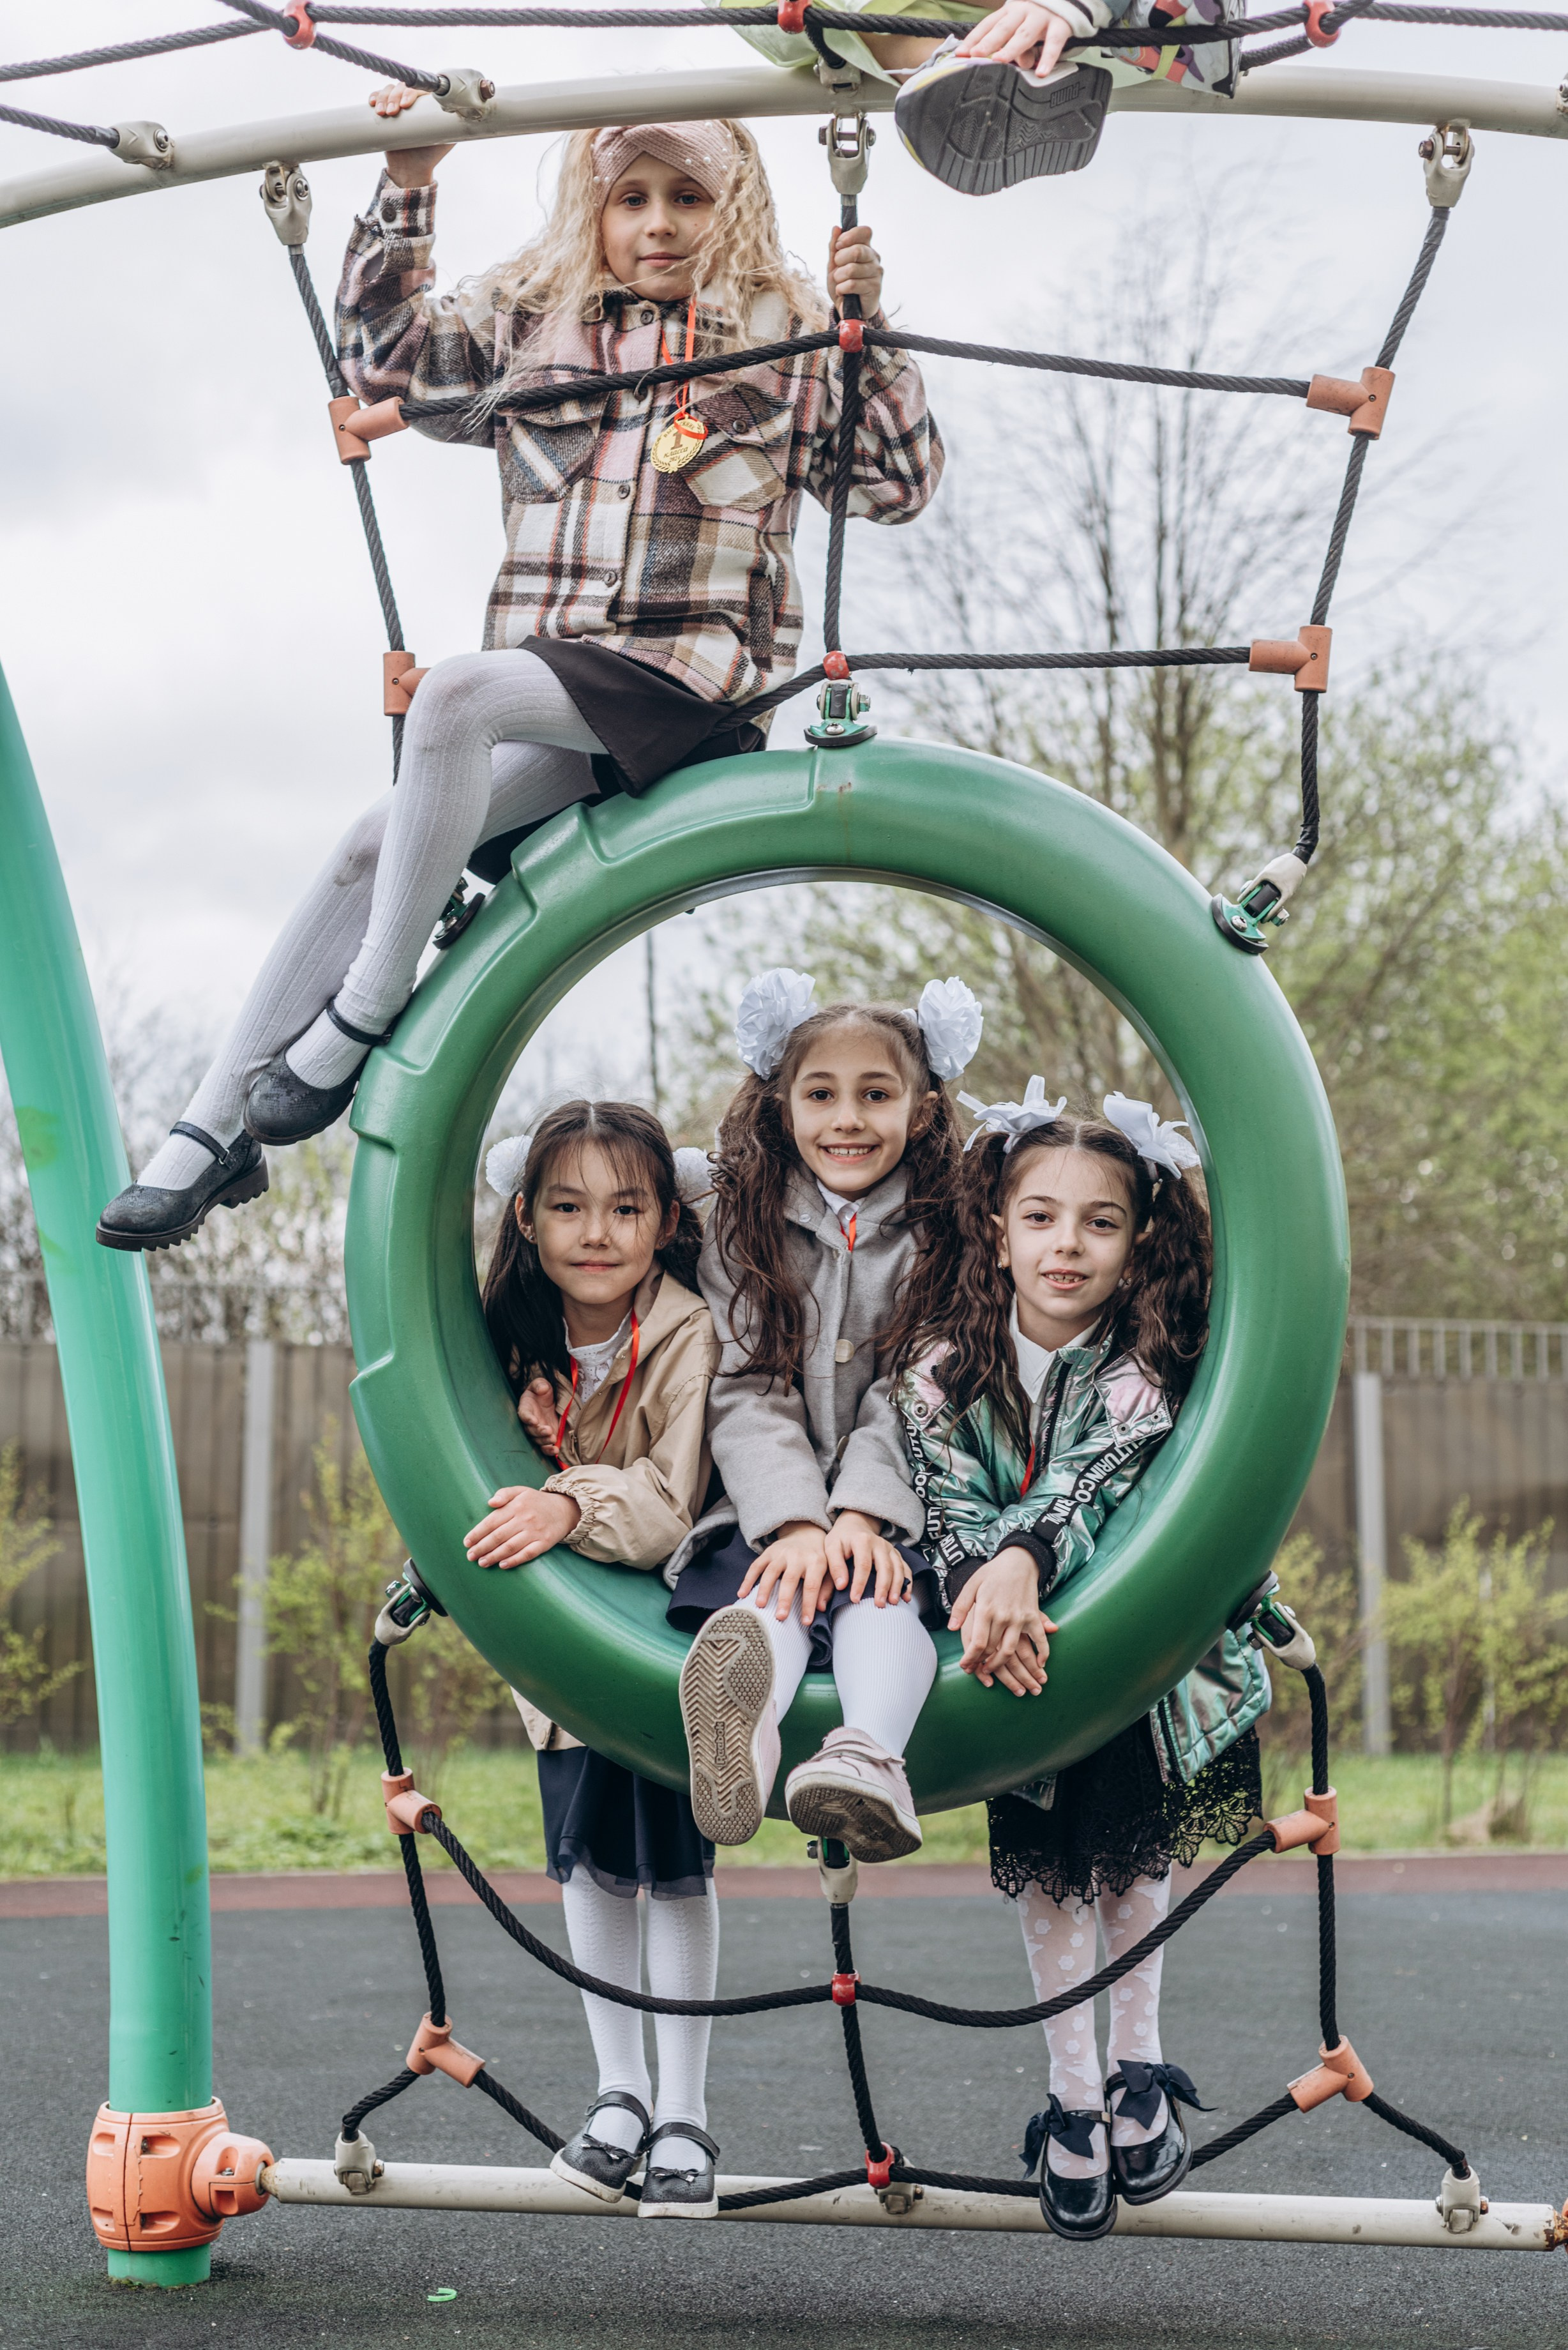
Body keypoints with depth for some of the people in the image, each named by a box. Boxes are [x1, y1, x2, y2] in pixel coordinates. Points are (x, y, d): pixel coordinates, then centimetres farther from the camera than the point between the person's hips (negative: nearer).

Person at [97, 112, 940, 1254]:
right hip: (551, 690, 5)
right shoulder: (530, 323, 18)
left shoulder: (788, 337, 8)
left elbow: (898, 485, 4)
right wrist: (406, 191, 5)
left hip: (692, 676, -5)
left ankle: (368, 1013, -21)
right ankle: (212, 1133, -5)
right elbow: (383, 353, 14)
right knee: (371, 849, -11)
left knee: (457, 694, -30)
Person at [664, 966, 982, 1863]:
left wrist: (862, 1515, -20)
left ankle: (869, 1756, -62)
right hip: (773, 1508, 0)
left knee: (878, 1582, -33)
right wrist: (796, 1522, -19)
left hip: (895, 1515, 0)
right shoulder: (744, 1232, 11)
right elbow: (747, 1394, -1)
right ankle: (745, 1726, -66)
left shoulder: (943, 1237, 9)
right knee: (779, 1583, -32)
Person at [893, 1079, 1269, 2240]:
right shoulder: (945, 1362, -9)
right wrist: (988, 1591, -42)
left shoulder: (1142, 1373, -16)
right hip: (1019, 1656, 1)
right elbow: (947, 1496, -21)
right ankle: (1072, 2092, 6)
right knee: (1042, 1858, -1)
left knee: (1130, 1839, -9)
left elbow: (1086, 1483, -33)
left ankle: (1140, 2058, 7)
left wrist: (1022, 1560, -53)